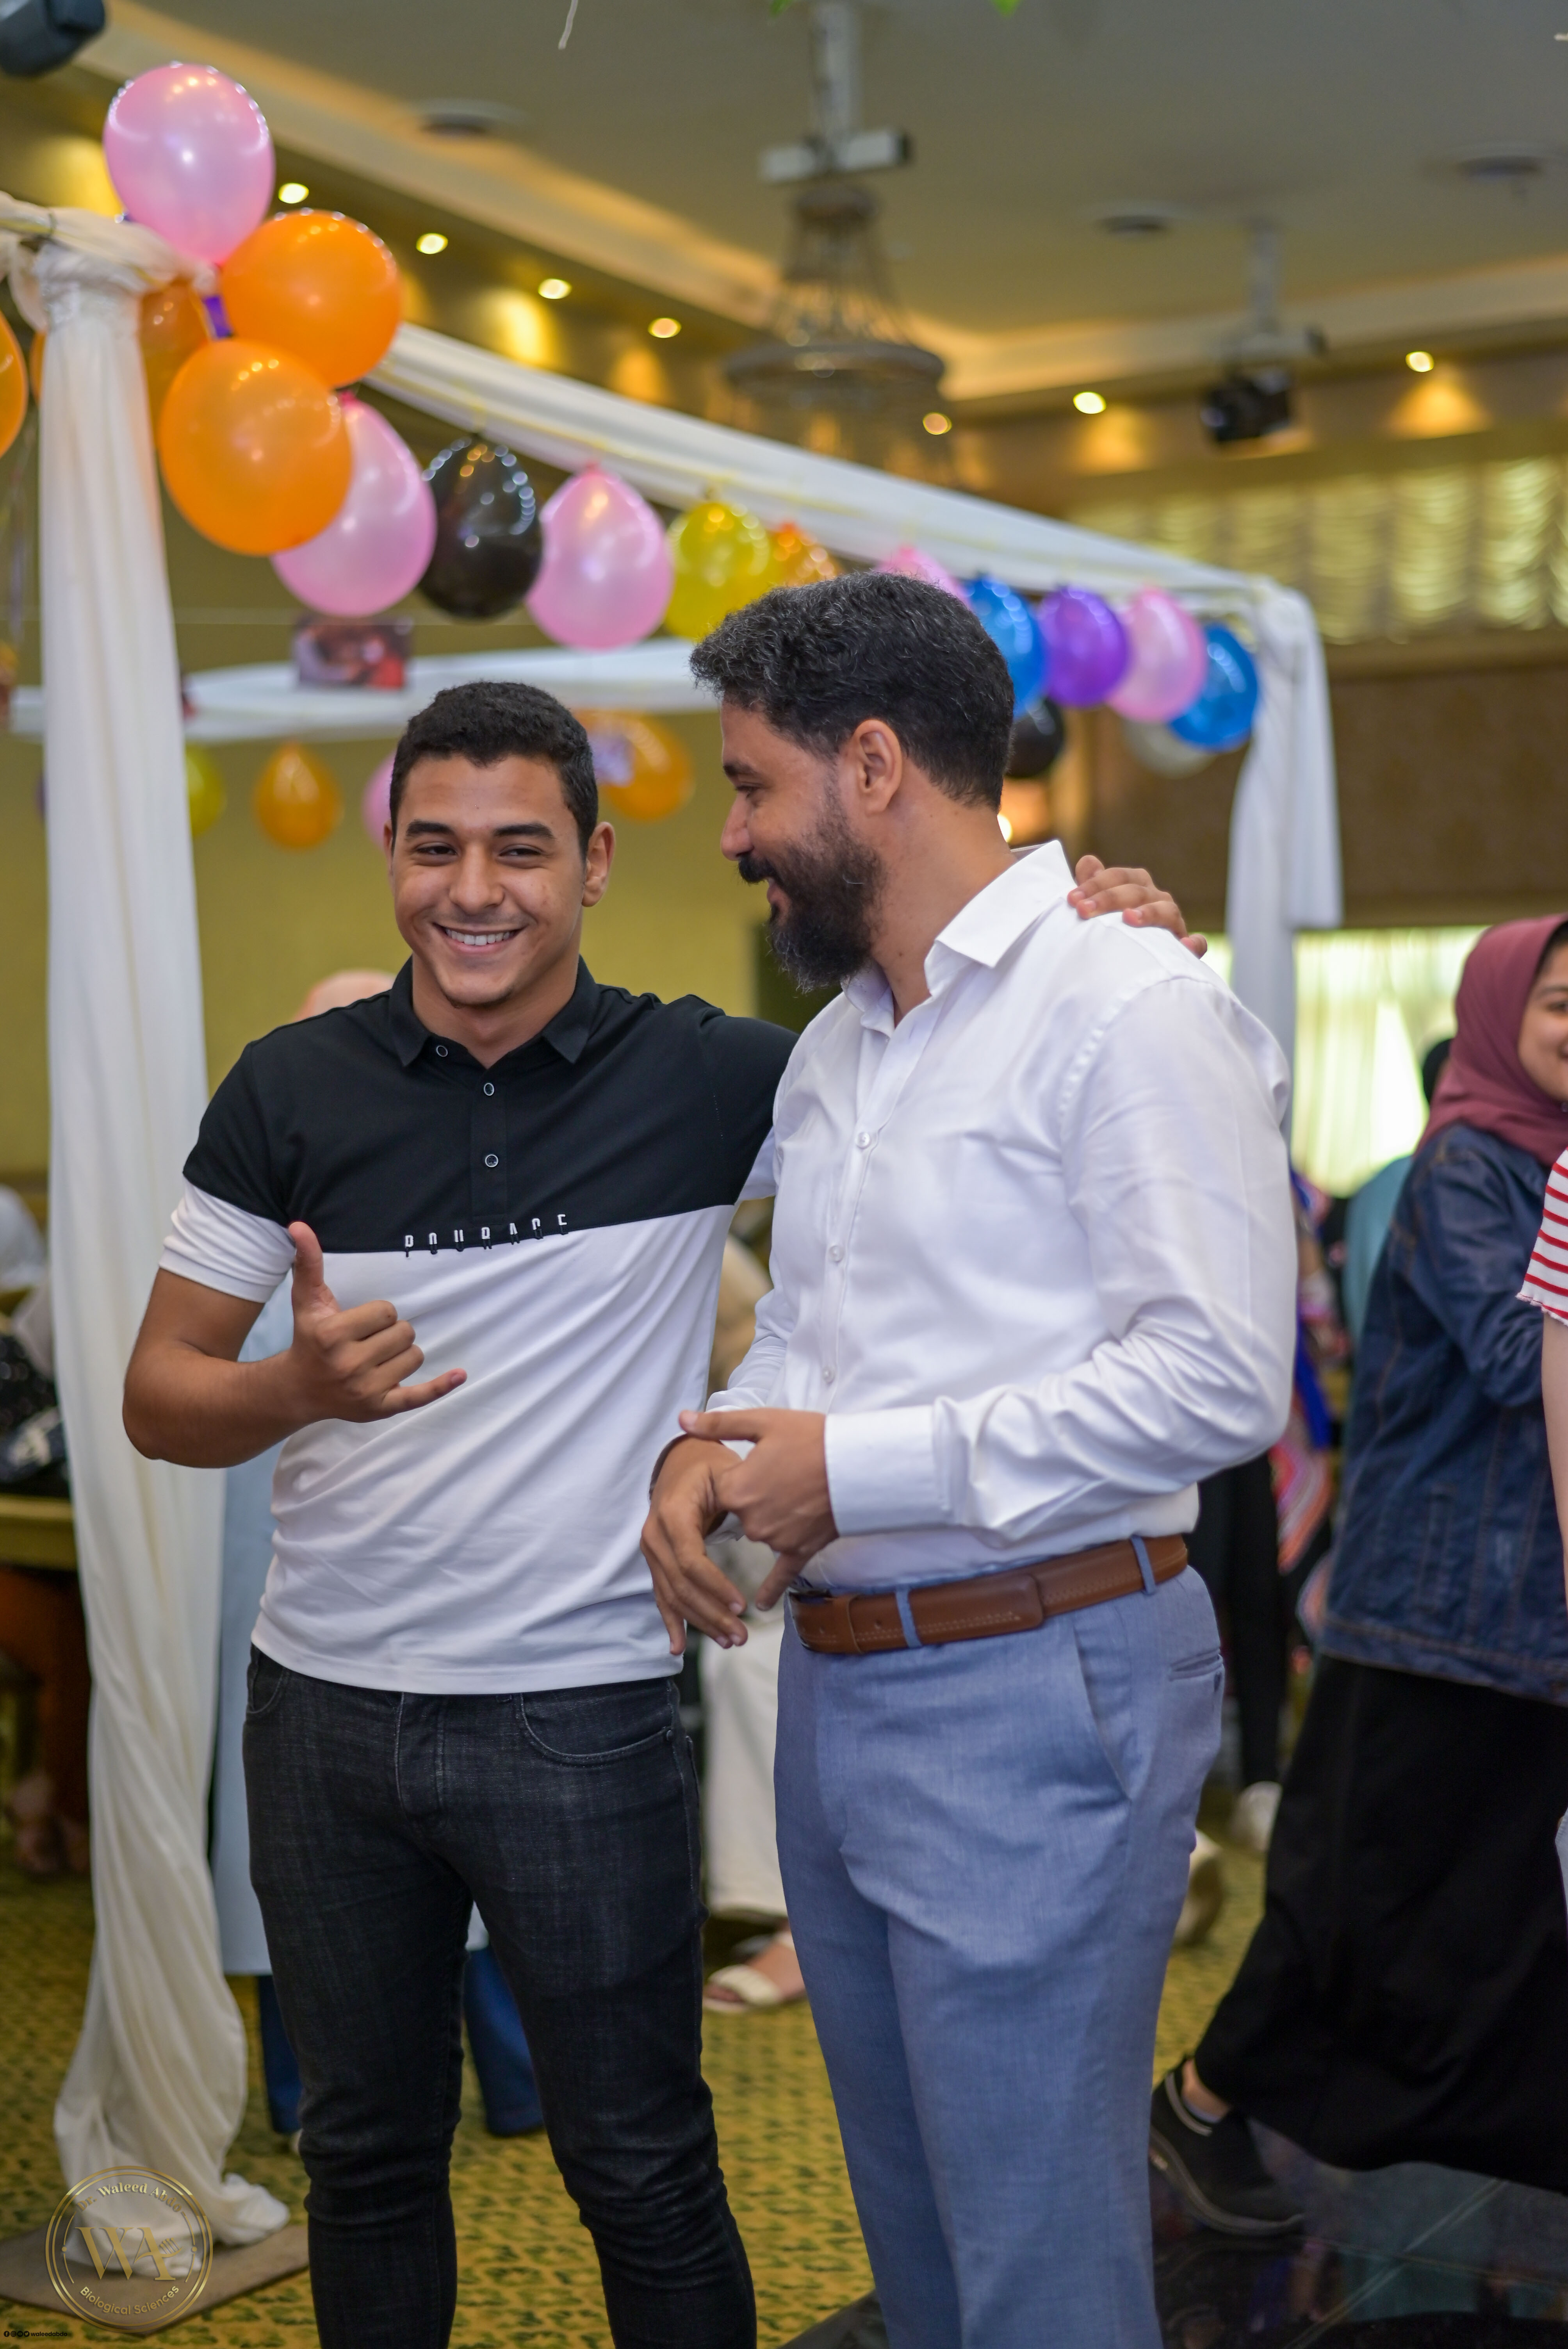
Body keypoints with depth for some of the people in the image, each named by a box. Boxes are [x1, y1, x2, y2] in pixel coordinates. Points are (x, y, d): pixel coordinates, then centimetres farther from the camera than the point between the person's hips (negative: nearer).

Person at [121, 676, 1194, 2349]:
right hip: (324, 1705, 2)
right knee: (367, 2153, 17)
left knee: (642, 2174, 7)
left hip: (585, 1713, -2)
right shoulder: (290, 1094, -1)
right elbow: (159, 1395, 0)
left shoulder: (708, 1082, -6)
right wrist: (299, 1386, -22)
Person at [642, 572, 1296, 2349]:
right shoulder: (832, 1048, 15)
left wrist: (857, 1468, -20)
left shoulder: (1125, 1005, -14)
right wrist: (710, 1454, 0)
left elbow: (1219, 1377, -22)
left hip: (1032, 1694, -9)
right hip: (835, 1682, 9)